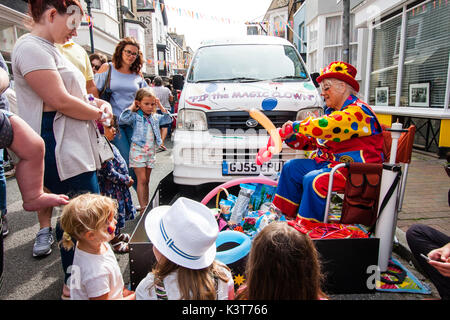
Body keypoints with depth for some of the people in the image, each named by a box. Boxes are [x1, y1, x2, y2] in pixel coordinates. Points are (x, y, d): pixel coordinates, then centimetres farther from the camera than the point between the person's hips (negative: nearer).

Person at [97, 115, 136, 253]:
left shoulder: (109, 146, 5)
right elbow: (109, 173, -25)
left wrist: (126, 178, 9)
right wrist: (126, 180, -15)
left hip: (119, 187, 10)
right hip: (111, 190, -10)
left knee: (120, 210, 22)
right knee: (114, 211, 5)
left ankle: (118, 234, 42)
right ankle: (115, 242, 23)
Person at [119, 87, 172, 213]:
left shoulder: (155, 117, 11)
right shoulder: (135, 117, -5)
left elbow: (168, 119, 16)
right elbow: (122, 119, -20)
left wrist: (161, 106, 8)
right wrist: (132, 107, -10)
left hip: (151, 152, 5)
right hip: (138, 151, -5)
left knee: (146, 180, 11)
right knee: (142, 180, -6)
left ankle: (146, 206, 17)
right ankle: (143, 208, -2)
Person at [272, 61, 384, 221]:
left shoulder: (358, 111, -14)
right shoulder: (332, 111, 17)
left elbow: (326, 127, -31)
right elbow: (312, 141, 19)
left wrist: (296, 126, -20)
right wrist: (291, 137, 2)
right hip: (329, 162, 10)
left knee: (314, 180, -32)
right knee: (291, 167, 2)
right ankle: (286, 216, 3)